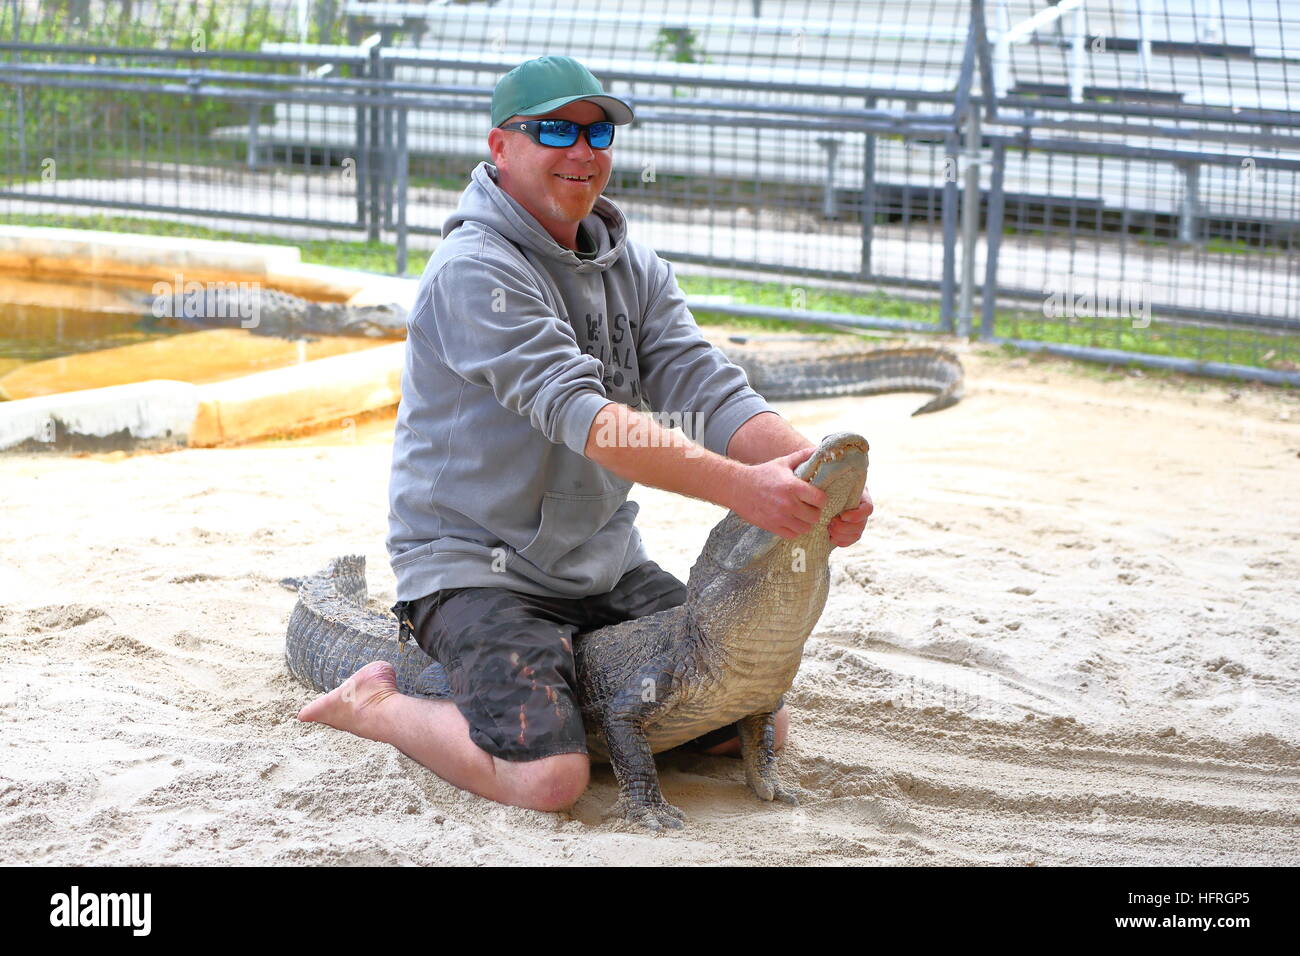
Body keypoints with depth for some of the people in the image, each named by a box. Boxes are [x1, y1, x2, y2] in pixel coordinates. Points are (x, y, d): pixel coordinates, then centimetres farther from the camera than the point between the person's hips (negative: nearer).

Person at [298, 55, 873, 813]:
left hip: (607, 562, 8)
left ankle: (582, 688, 26)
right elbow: (579, 414, -30)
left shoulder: (633, 265, 7)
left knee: (759, 725, 5)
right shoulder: (475, 268, -18)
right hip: (476, 564, -8)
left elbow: (709, 390, -7)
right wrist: (738, 486, -39)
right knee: (548, 776, -27)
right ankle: (378, 704, 0)